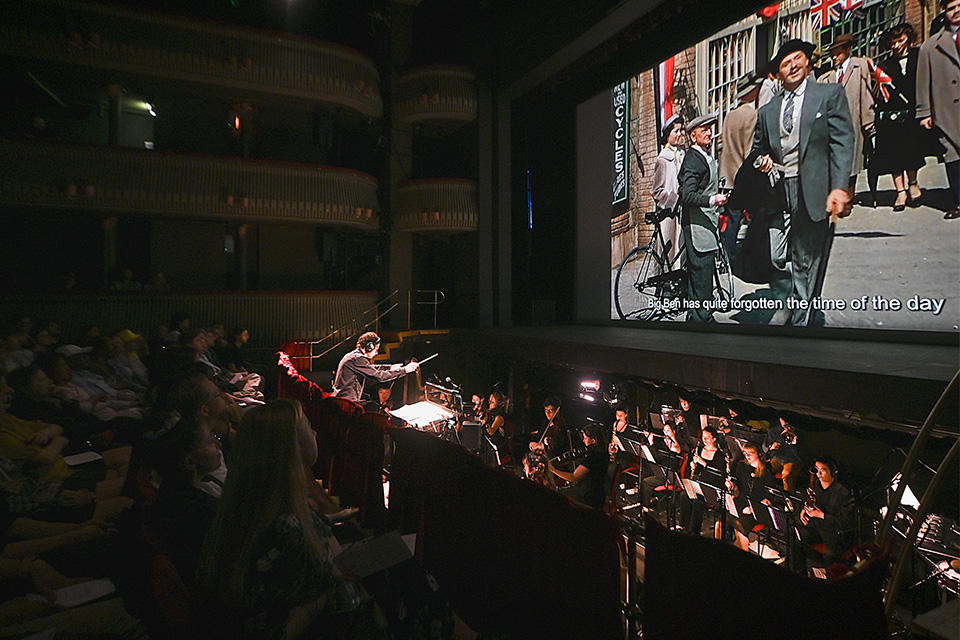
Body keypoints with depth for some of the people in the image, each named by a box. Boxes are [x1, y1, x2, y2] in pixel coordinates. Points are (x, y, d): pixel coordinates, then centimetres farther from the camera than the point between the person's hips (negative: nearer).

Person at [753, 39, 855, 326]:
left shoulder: (830, 94, 7)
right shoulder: (767, 111, 17)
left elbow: (843, 142, -3)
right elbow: (757, 149, 27)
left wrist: (840, 187, -15)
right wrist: (762, 161, 1)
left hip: (812, 192, -3)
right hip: (777, 191, 3)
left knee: (806, 263, 1)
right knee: (775, 259, -5)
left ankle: (799, 319, 13)